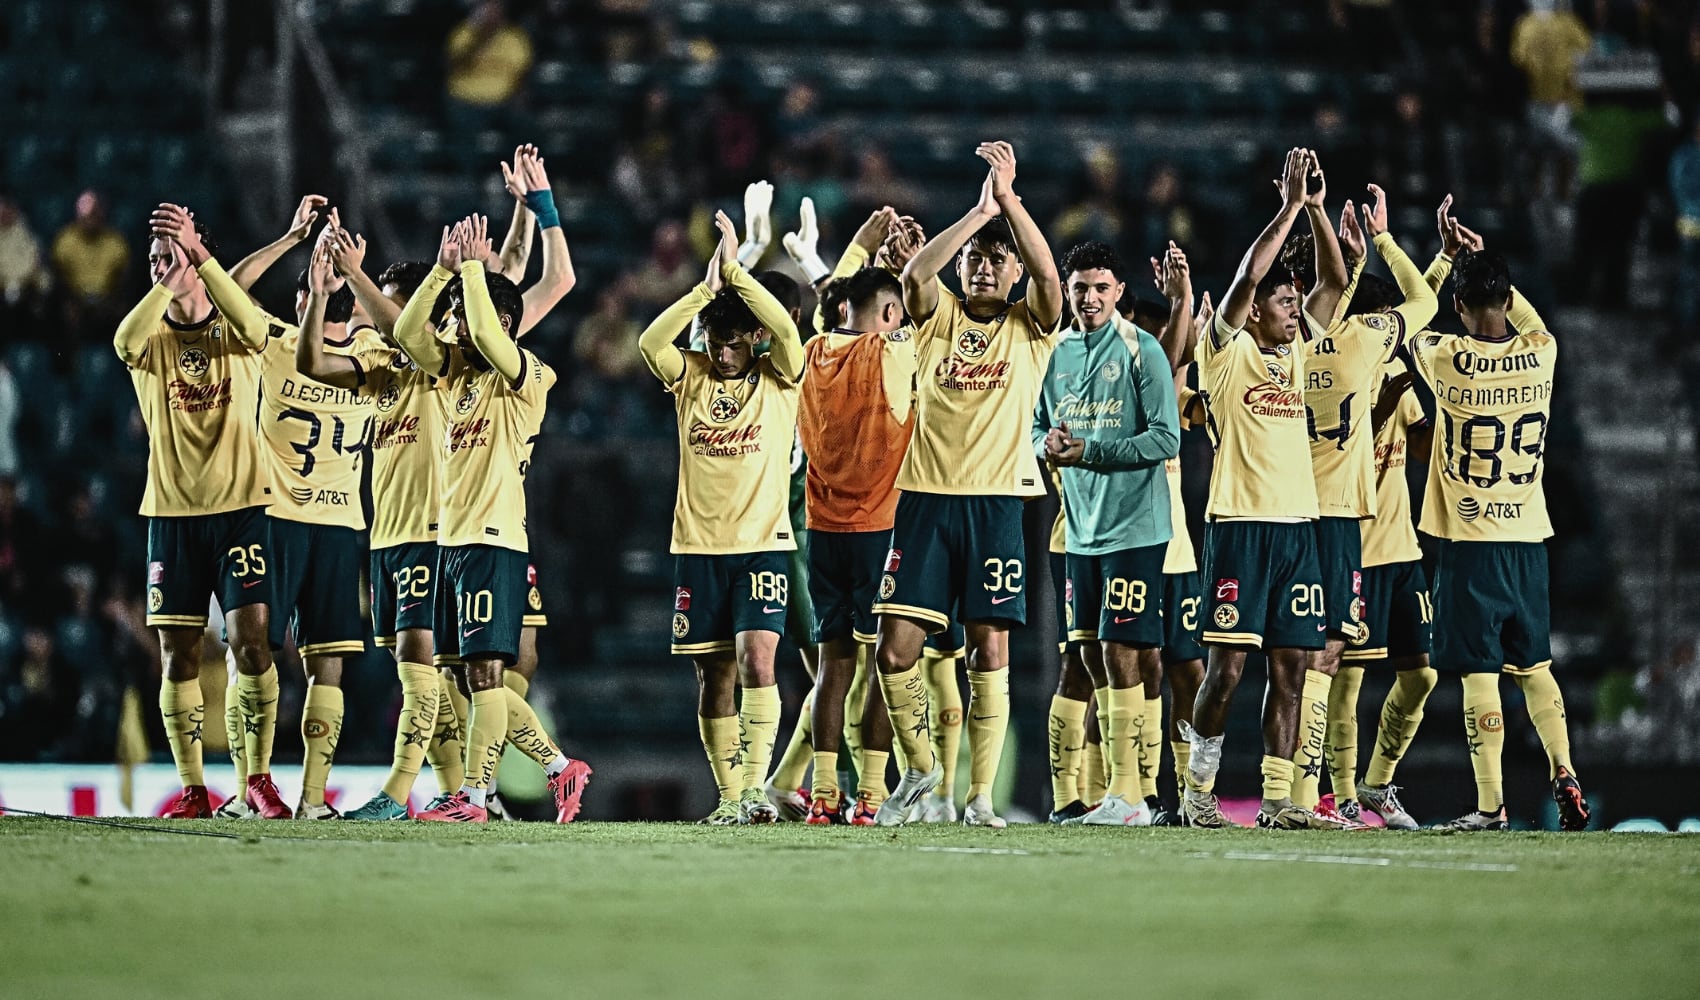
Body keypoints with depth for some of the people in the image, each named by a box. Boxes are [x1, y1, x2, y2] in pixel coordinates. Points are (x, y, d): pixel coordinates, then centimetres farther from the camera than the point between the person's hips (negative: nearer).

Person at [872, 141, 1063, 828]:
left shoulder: (1030, 329, 7)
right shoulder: (939, 318, 10)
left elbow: (1048, 276, -12)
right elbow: (914, 273, -11)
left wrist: (1009, 196, -13)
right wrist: (980, 211, -12)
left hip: (997, 501, -1)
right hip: (926, 495, 1)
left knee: (990, 652, -4)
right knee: (896, 647, -5)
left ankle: (980, 795, 1)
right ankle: (920, 768, 16)